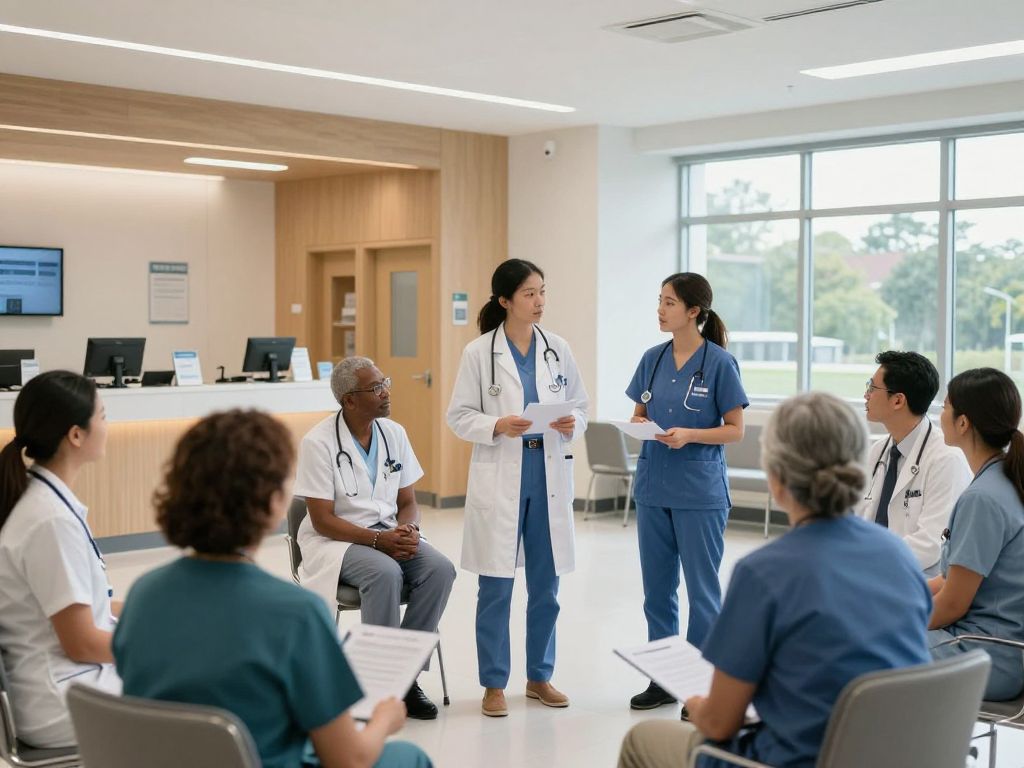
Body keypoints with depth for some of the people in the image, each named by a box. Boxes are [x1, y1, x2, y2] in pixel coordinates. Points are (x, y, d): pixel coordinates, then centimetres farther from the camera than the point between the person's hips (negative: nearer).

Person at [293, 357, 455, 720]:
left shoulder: (394, 433, 4)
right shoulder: (319, 442, -13)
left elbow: (408, 502, 10)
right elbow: (322, 520, -14)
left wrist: (407, 530, -13)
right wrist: (378, 539, -23)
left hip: (389, 534, 5)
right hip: (335, 541, -5)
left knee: (440, 568, -22)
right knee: (385, 573, -35)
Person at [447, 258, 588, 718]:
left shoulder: (558, 349, 5)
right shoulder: (479, 352, -4)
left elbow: (580, 404, 11)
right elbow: (459, 416, -3)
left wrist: (572, 424, -10)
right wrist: (497, 426, -19)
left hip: (549, 474, 4)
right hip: (499, 477, -3)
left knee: (546, 585, 11)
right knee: (495, 588, 2)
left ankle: (539, 677, 26)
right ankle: (494, 684, 14)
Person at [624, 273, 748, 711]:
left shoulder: (719, 363, -8)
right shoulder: (653, 359, 6)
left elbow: (735, 430, -7)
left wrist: (689, 435, -21)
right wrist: (639, 424, -9)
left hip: (700, 491, -5)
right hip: (654, 487, 5)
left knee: (701, 588, 3)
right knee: (657, 587, 11)